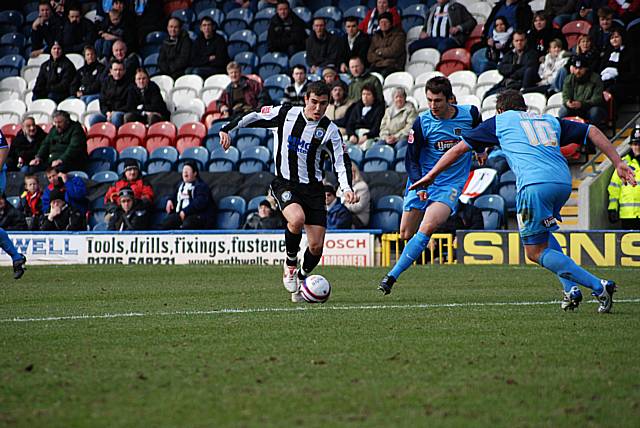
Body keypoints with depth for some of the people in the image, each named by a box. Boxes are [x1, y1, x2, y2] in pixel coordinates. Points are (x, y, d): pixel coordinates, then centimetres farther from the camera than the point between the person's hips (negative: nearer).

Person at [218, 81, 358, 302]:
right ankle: (290, 263, -6)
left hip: (313, 188, 2)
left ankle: (302, 278, 28)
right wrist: (227, 129, -1)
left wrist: (347, 189, -20)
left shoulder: (329, 130, -3)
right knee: (297, 219, -33)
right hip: (285, 183, -2)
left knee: (316, 246, -3)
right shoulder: (285, 114, -5)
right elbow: (254, 117, 7)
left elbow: (341, 162, -5)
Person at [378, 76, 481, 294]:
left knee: (427, 227, -23)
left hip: (451, 184, -2)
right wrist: (419, 184, -18)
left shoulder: (470, 114, -7)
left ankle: (392, 276, -21)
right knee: (405, 234, 1)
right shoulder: (422, 122, -10)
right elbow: (411, 159, -5)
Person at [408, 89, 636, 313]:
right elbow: (592, 131, 24)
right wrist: (618, 162, 21)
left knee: (536, 252, 2)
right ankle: (570, 289, 12)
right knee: (541, 233, 30)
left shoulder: (500, 121, 23)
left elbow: (460, 148, 26)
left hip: (534, 183, -5)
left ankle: (598, 286, -11)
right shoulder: (550, 120, 32)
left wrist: (431, 175, 35)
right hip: (563, 182, 5)